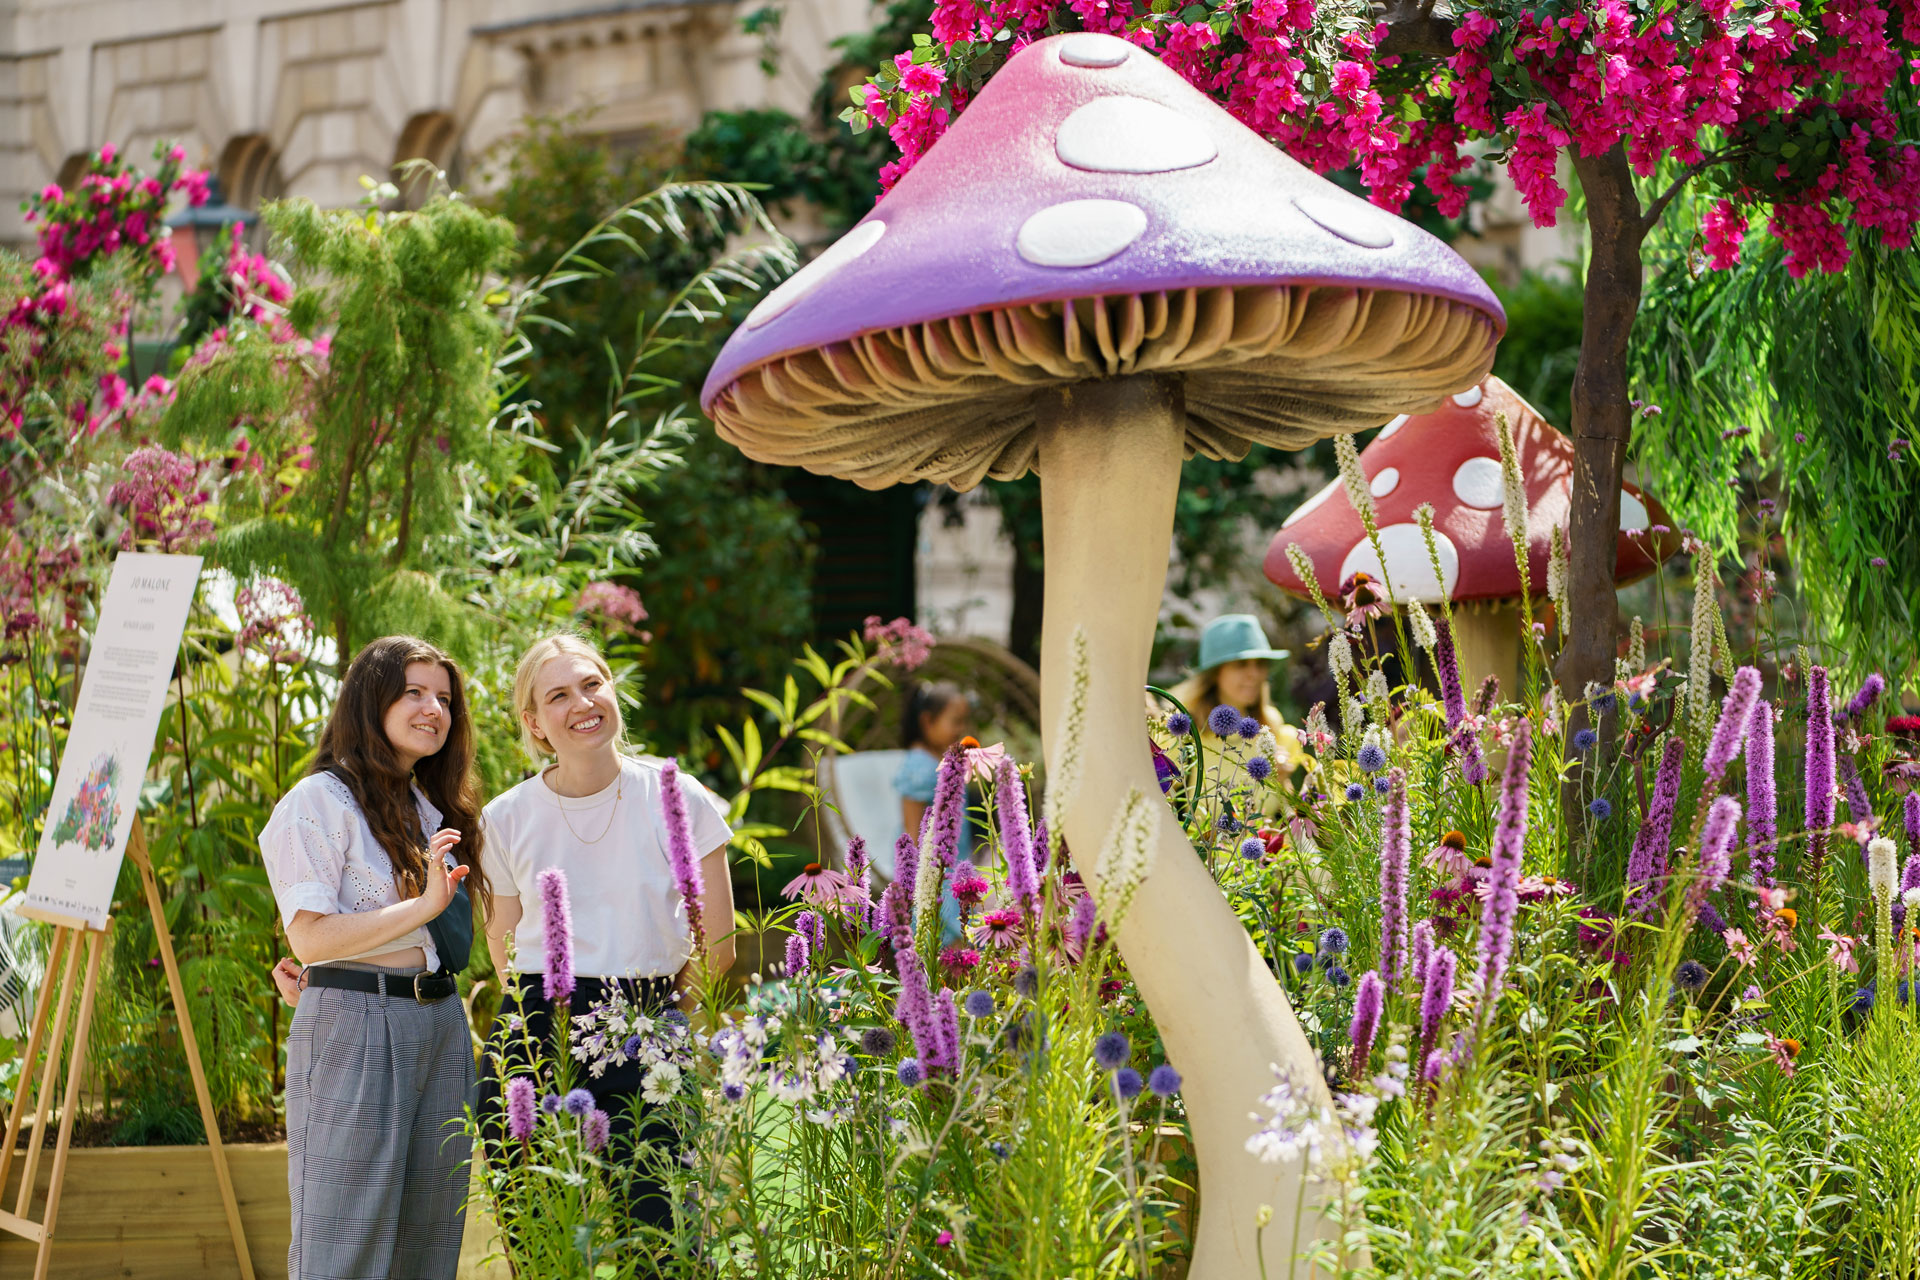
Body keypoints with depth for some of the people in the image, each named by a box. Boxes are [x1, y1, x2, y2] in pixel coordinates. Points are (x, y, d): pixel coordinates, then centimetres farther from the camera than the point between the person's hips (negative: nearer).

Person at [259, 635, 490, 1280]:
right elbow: (310, 937, -13)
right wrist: (424, 906, -21)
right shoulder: (321, 801, -5)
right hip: (356, 1026, -8)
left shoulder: (431, 809, 20)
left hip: (442, 1025, 8)